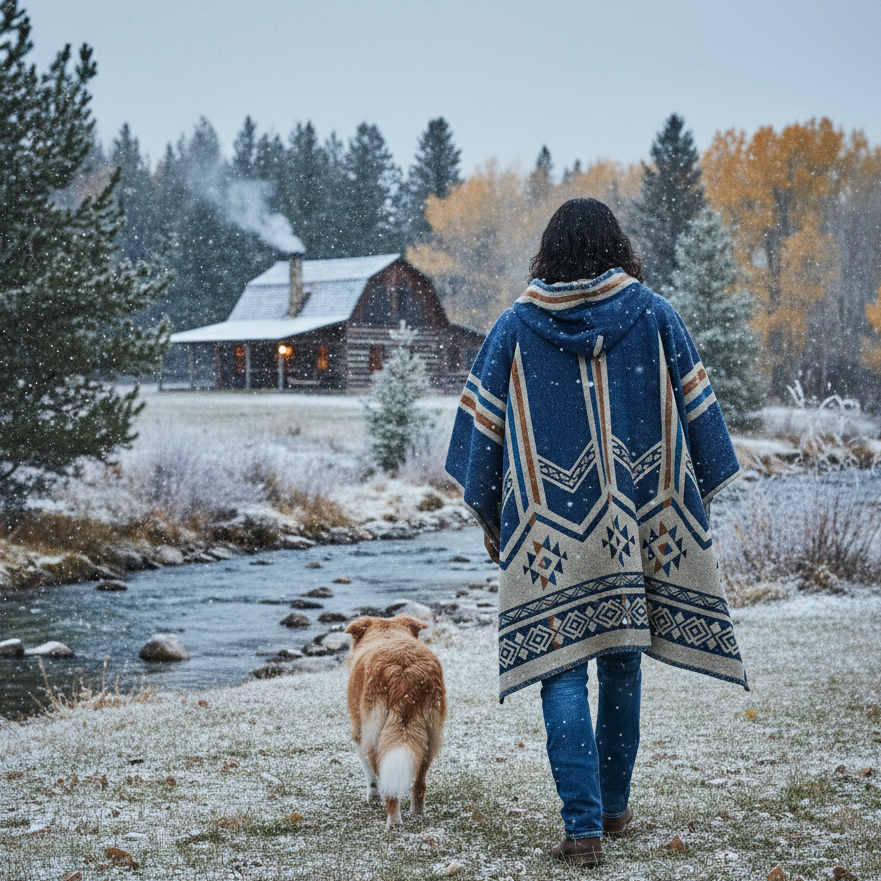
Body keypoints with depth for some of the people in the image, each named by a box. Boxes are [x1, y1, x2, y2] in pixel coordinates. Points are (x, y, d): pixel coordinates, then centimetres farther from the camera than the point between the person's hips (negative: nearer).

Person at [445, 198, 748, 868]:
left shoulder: (516, 327, 2)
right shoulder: (654, 315, 2)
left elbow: (483, 424, 3)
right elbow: (696, 408, 3)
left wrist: (488, 517, 12)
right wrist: (695, 497, 12)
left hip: (549, 530, -1)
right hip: (640, 525, 2)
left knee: (562, 672, -2)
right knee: (621, 664, 15)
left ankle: (584, 826, -9)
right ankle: (613, 806, 27)